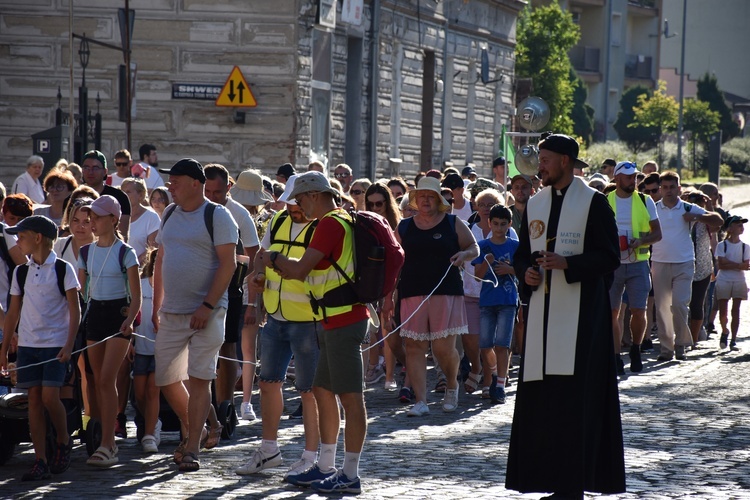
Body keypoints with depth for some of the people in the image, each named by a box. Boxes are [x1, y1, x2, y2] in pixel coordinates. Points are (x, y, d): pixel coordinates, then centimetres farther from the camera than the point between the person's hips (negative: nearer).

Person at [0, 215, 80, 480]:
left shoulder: (63, 269, -4)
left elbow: (75, 310, -4)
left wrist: (69, 345, -12)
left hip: (56, 345, -4)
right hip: (27, 345, 4)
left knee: (49, 397, -13)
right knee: (34, 399, 0)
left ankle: (63, 441, 14)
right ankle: (40, 461, 2)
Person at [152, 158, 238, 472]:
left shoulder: (217, 216, -7)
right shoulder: (170, 217, 13)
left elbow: (227, 264, -13)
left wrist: (207, 306, -19)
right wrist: (156, 307, 13)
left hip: (206, 313, -7)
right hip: (171, 313, 7)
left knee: (199, 379, -8)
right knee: (165, 378, 8)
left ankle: (192, 449, -5)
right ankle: (192, 430, 30)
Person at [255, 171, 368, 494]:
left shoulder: (331, 224, -14)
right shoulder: (337, 222, 19)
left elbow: (300, 270, -17)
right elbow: (311, 272, 23)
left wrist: (274, 259, 0)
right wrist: (280, 266, 14)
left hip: (344, 321, -11)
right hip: (335, 320, 11)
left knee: (349, 396, -7)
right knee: (322, 390, 15)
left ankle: (350, 475, -5)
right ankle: (325, 468, 22)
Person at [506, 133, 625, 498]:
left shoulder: (593, 203, -3)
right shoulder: (534, 204, 15)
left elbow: (609, 256, -7)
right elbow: (522, 253, 20)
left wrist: (566, 263, -20)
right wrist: (526, 272, -3)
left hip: (580, 313, -6)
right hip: (543, 311, 6)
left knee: (574, 396, -9)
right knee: (540, 396, 3)